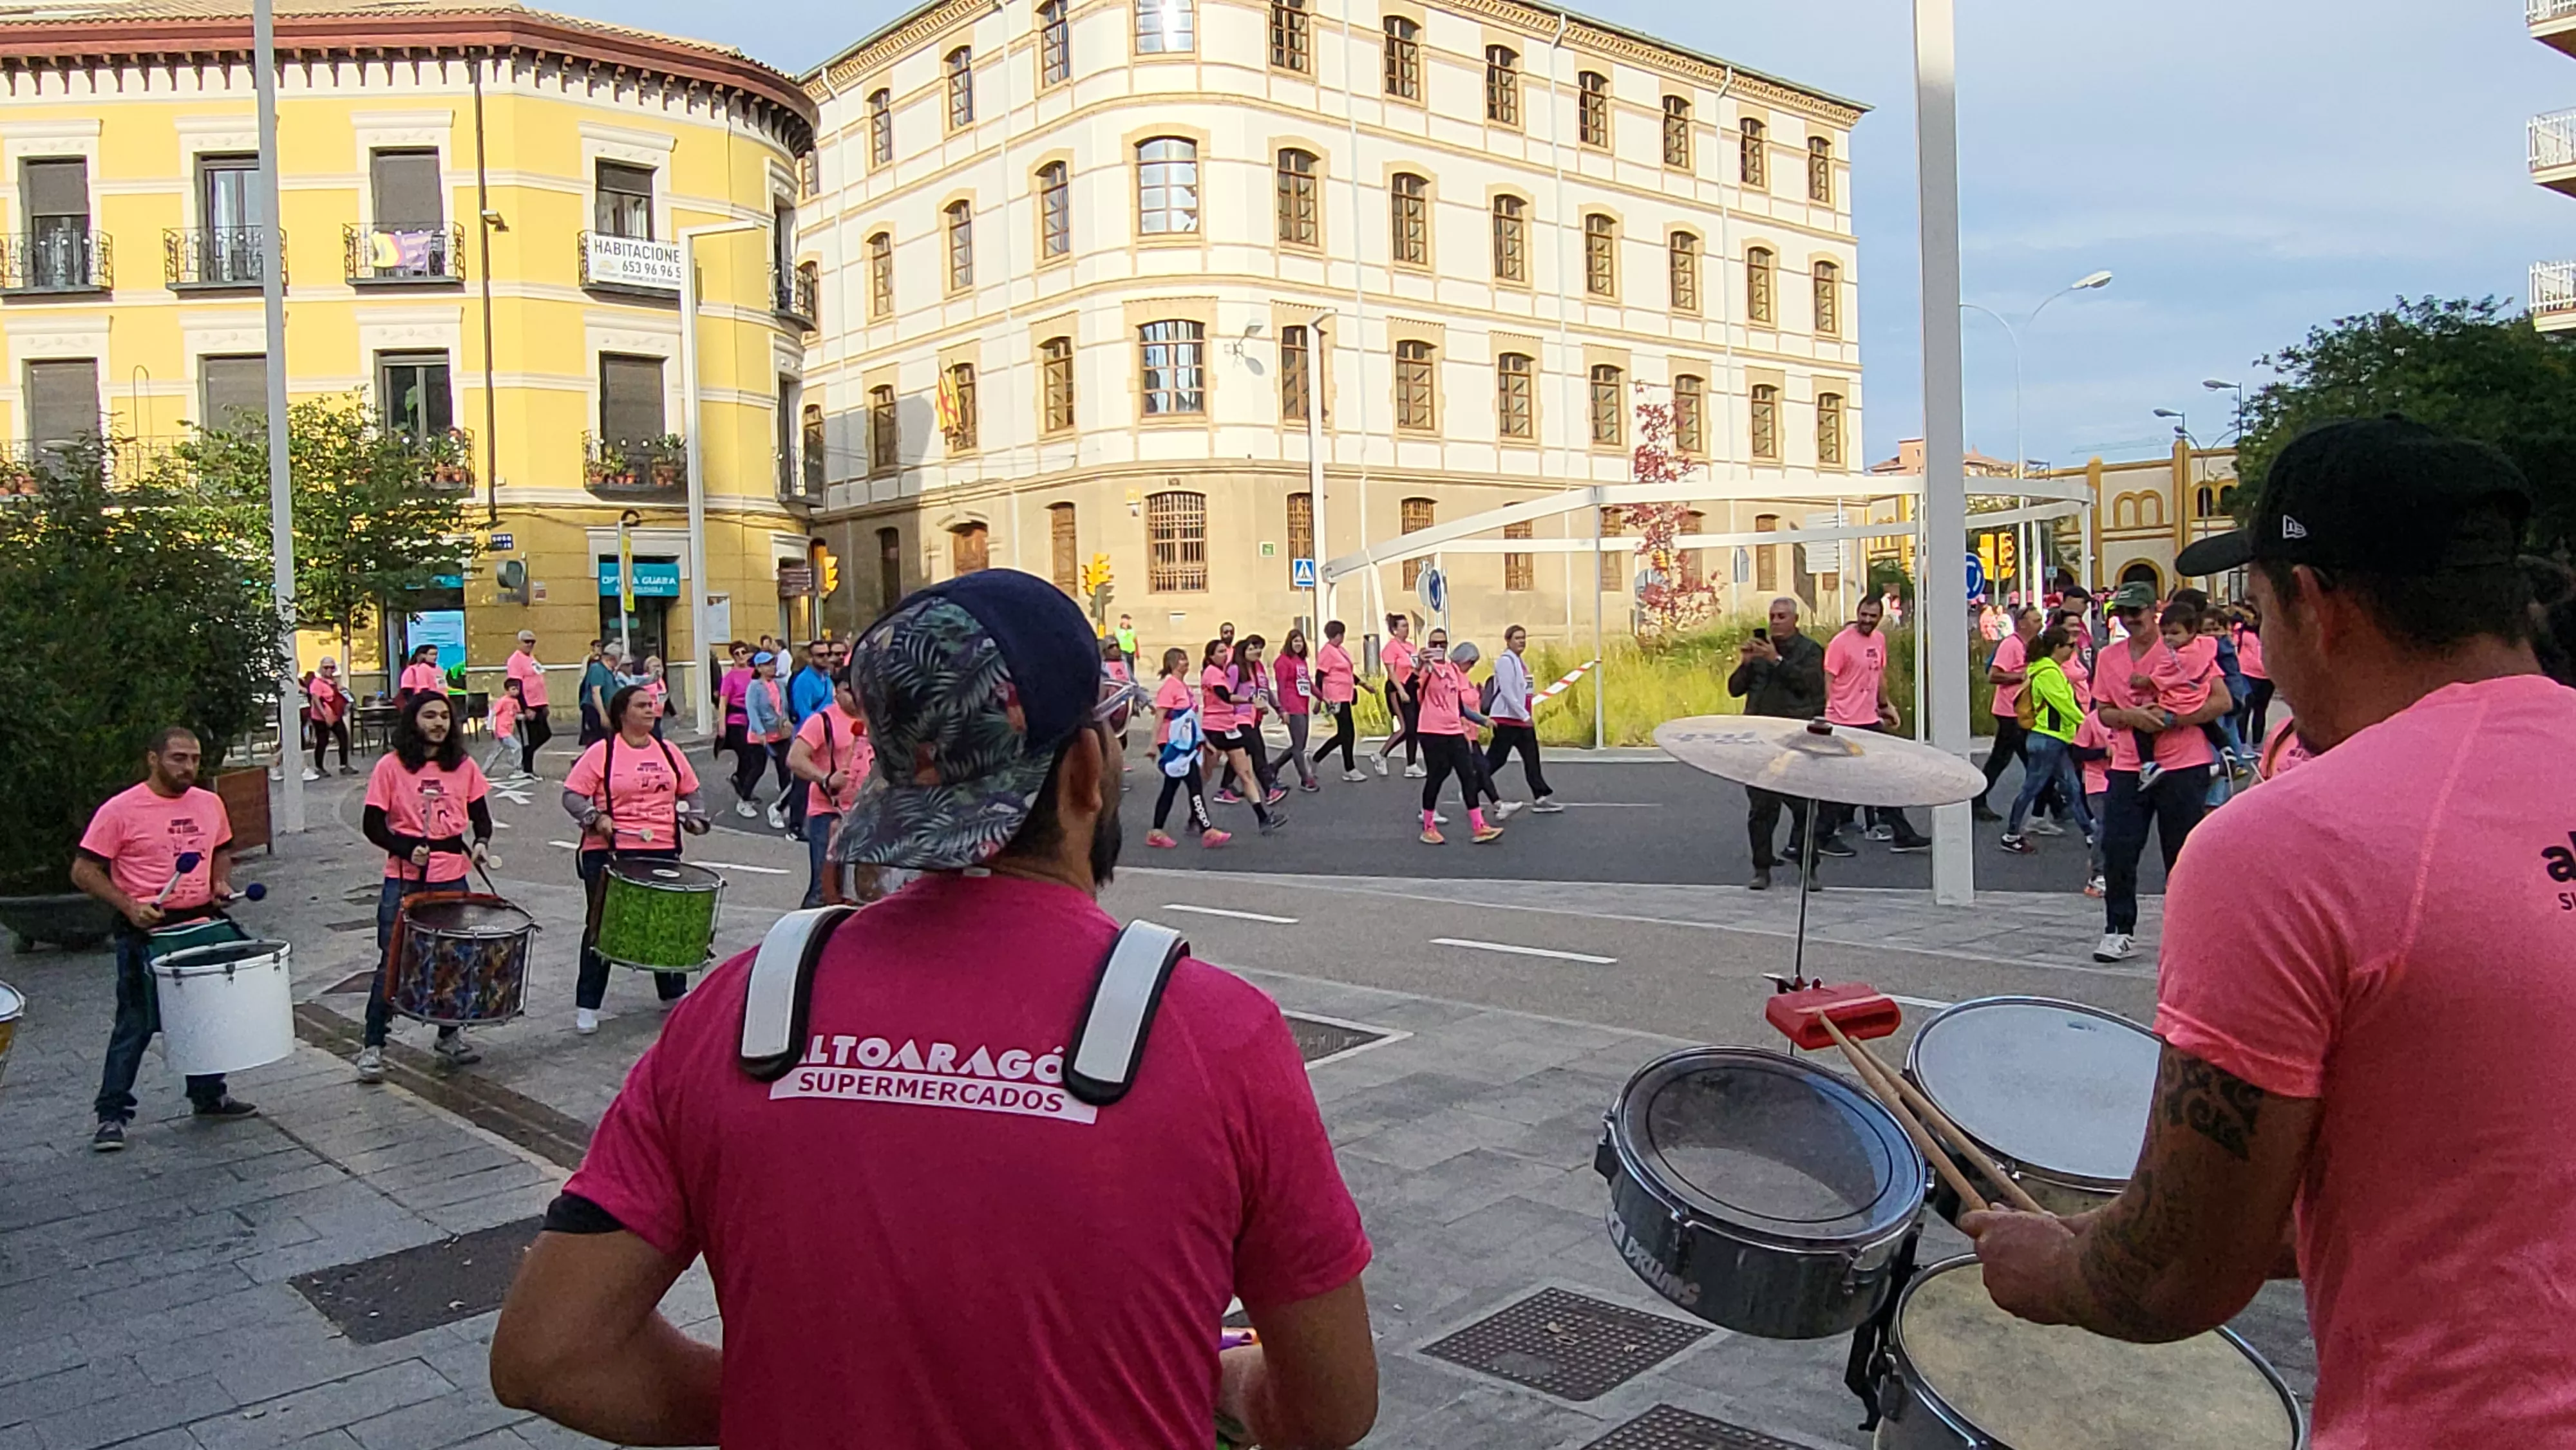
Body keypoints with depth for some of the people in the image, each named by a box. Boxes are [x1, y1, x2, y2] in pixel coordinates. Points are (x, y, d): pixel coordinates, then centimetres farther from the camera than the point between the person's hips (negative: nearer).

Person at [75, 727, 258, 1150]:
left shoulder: (209, 804, 6)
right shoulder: (121, 810, -11)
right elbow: (84, 871, -9)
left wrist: (221, 883, 4)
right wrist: (129, 906, -19)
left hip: (204, 924, 6)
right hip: (147, 933, -6)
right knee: (137, 1024, -2)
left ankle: (209, 1096, 31)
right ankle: (112, 1115, 9)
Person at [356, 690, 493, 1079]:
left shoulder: (464, 765, 4)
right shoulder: (391, 766, -5)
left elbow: (480, 815, 13)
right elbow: (372, 825, -4)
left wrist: (481, 842, -7)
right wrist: (408, 851, -16)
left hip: (452, 877, 3)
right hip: (404, 880, -3)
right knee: (392, 962, 0)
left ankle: (451, 1036, 28)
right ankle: (372, 1046, 10)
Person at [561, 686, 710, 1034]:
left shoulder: (668, 752, 9)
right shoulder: (602, 753, -5)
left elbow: (689, 792, 20)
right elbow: (572, 795, -6)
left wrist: (696, 818, 4)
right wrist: (595, 818, -21)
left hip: (662, 850, 4)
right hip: (608, 852, -4)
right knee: (602, 926, 4)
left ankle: (674, 994, 30)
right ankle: (587, 1006, 12)